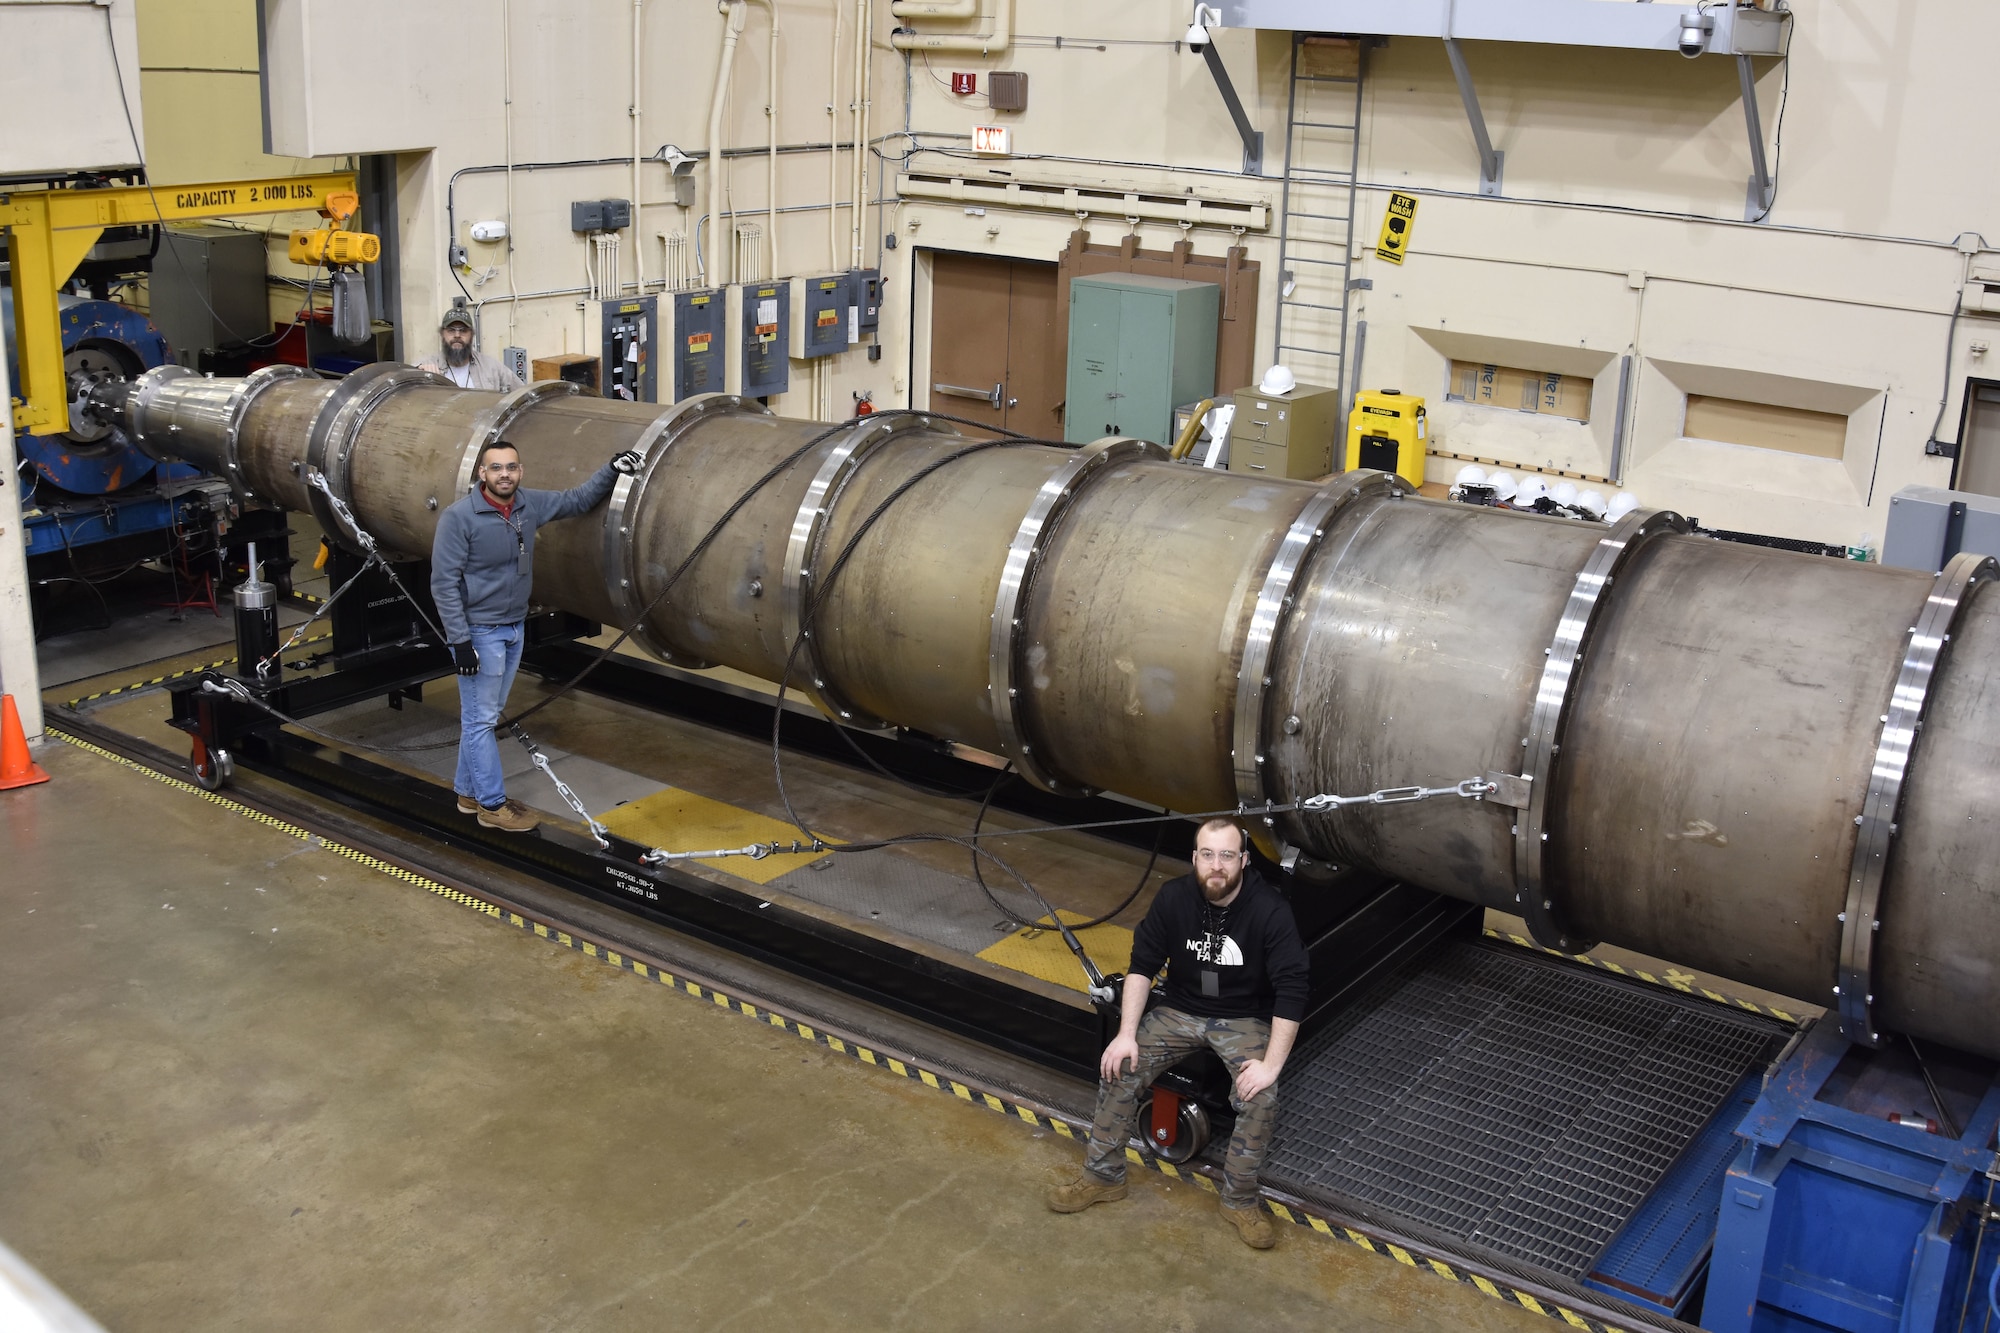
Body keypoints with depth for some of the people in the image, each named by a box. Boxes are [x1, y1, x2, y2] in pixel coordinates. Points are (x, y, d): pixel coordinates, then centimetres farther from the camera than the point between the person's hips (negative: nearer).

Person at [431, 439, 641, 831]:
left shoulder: (530, 505, -1)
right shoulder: (458, 518, -18)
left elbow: (577, 500, 15)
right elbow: (444, 583, -16)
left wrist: (611, 470, 1)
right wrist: (460, 641, -19)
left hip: (514, 629, 7)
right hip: (480, 632, -7)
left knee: (484, 716, 16)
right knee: (480, 719, 1)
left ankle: (469, 793, 28)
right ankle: (492, 805, 8)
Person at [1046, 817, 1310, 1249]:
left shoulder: (1270, 911, -22)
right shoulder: (1174, 897, -12)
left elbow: (1291, 991, -22)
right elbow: (1142, 966, -5)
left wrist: (1271, 1064, -27)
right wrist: (1127, 1034, -14)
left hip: (1244, 1019, -3)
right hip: (1181, 1009, 3)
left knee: (1261, 1097, -27)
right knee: (1119, 1068, -15)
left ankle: (1239, 1200, -5)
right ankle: (1102, 1177, 4)